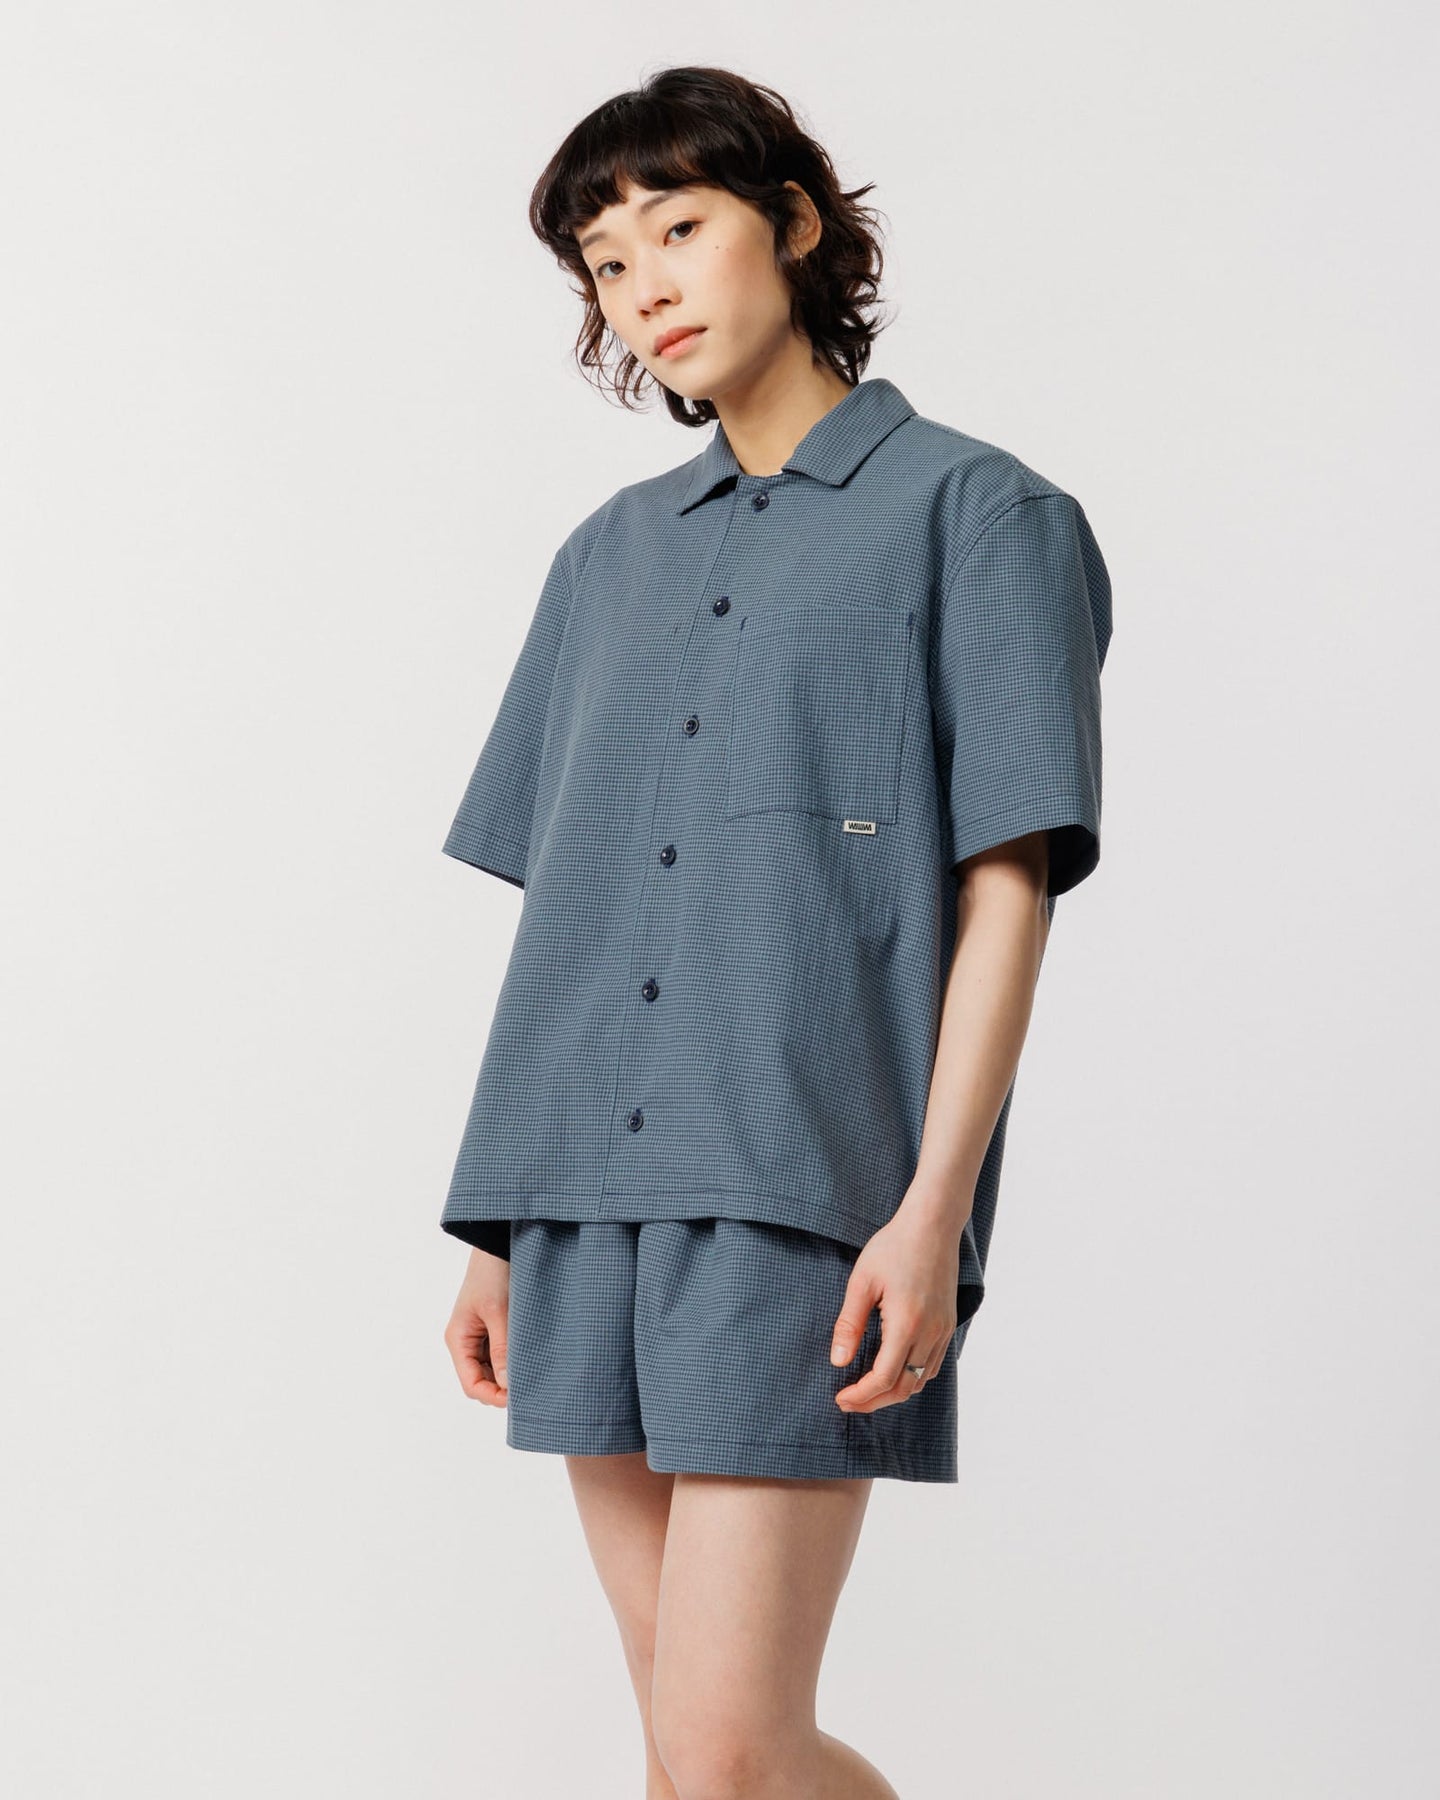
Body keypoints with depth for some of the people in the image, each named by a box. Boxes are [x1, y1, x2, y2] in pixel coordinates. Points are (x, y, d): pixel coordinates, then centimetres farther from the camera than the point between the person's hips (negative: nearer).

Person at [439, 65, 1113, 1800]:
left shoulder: (974, 513, 2)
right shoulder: (608, 557, 18)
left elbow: (1007, 883, -5)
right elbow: (558, 907, 17)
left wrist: (934, 1208, -15)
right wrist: (496, 1225, 12)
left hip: (807, 1200, -5)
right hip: (590, 1203, 6)